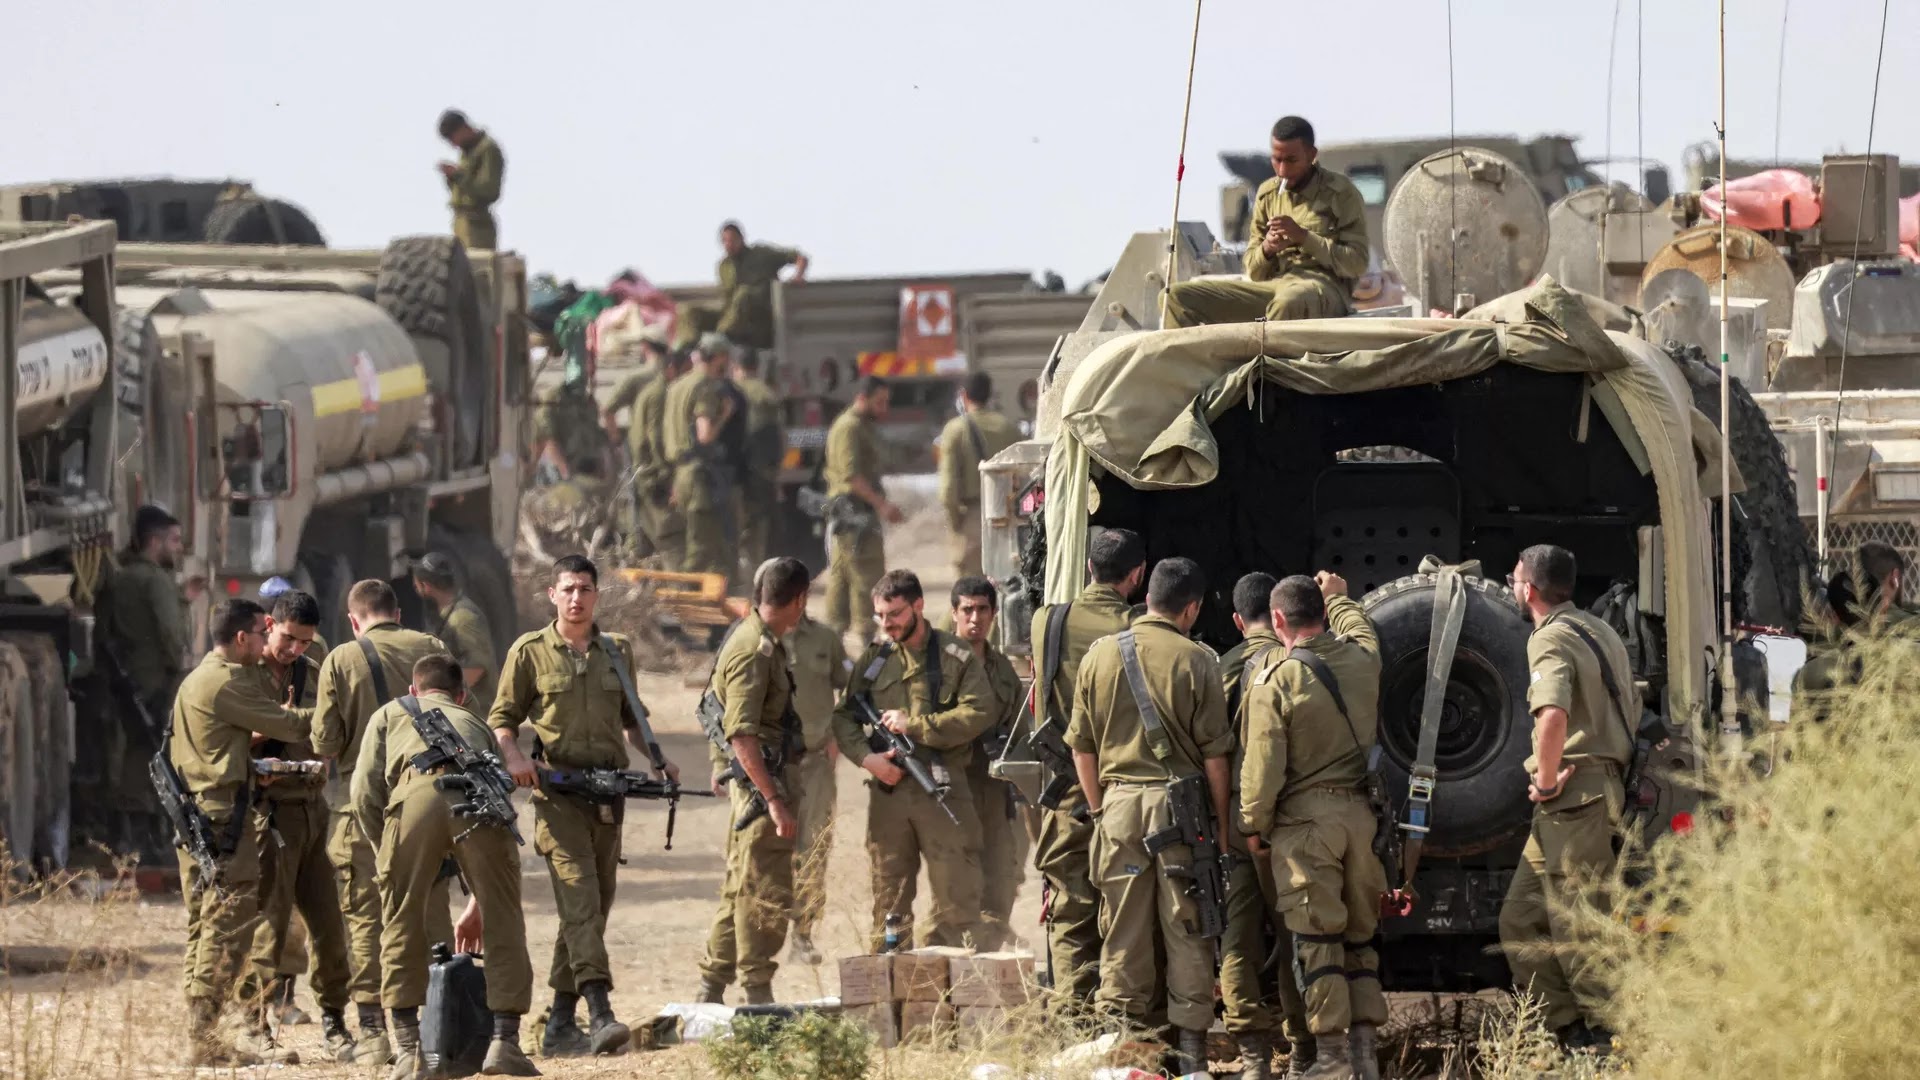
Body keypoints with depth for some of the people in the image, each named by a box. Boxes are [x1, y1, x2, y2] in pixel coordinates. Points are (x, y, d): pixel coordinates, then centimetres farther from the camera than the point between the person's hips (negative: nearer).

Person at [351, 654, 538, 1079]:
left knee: (404, 929, 11)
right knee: (502, 926, 14)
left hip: (417, 793, -2)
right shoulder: (477, 725, 42)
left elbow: (365, 793, 18)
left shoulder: (390, 715, 35)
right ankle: (505, 1040, 10)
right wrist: (477, 904, 54)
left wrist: (387, 854, 30)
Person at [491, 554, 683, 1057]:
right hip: (557, 792, -5)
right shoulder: (530, 652, 3)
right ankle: (600, 1014, -28)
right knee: (580, 902, -18)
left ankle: (560, 1024, 13)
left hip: (608, 793, 5)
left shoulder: (617, 652, 14)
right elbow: (502, 718, 5)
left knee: (594, 908, 6)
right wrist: (513, 757, -14)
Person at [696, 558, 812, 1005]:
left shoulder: (761, 641, 12)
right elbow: (741, 734, -26)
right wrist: (774, 799, -27)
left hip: (760, 781, 10)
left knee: (743, 890, 15)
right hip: (761, 782, -10)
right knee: (766, 893, -6)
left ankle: (710, 992, 20)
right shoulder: (753, 652, -19)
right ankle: (758, 996, -2)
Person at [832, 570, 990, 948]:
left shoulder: (957, 658, 1)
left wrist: (915, 726, -13)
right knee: (889, 895, 7)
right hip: (888, 789, 3)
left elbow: (977, 715, -10)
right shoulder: (874, 659, 11)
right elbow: (843, 717, 12)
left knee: (956, 895, -5)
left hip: (943, 788, -3)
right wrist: (867, 757, -6)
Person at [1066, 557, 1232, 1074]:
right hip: (1180, 803, -3)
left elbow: (1082, 747, 8)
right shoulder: (1195, 661, -7)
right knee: (1186, 931, 4)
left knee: (1123, 932, 8)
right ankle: (1190, 1045, 5)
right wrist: (1221, 822, 4)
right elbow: (1214, 754, -5)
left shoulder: (1100, 655, 4)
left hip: (1118, 802, 3)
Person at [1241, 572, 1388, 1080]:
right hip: (1361, 813, 5)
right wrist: (1339, 599, 50)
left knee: (1317, 939, -3)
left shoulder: (1274, 680, -11)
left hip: (1306, 818, -5)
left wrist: (1254, 825, 1)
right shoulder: (1361, 659, 4)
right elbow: (1360, 630, 31)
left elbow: (1264, 764, -12)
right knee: (1361, 936, 12)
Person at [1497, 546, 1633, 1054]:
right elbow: (1631, 707, 30)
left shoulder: (1552, 640, -12)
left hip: (1572, 797, -10)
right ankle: (1571, 1031, 12)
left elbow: (1553, 715, -30)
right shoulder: (1599, 632, 19)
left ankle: (1612, 1040, -7)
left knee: (1577, 926, -8)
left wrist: (1547, 779, -18)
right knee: (1521, 918, 13)